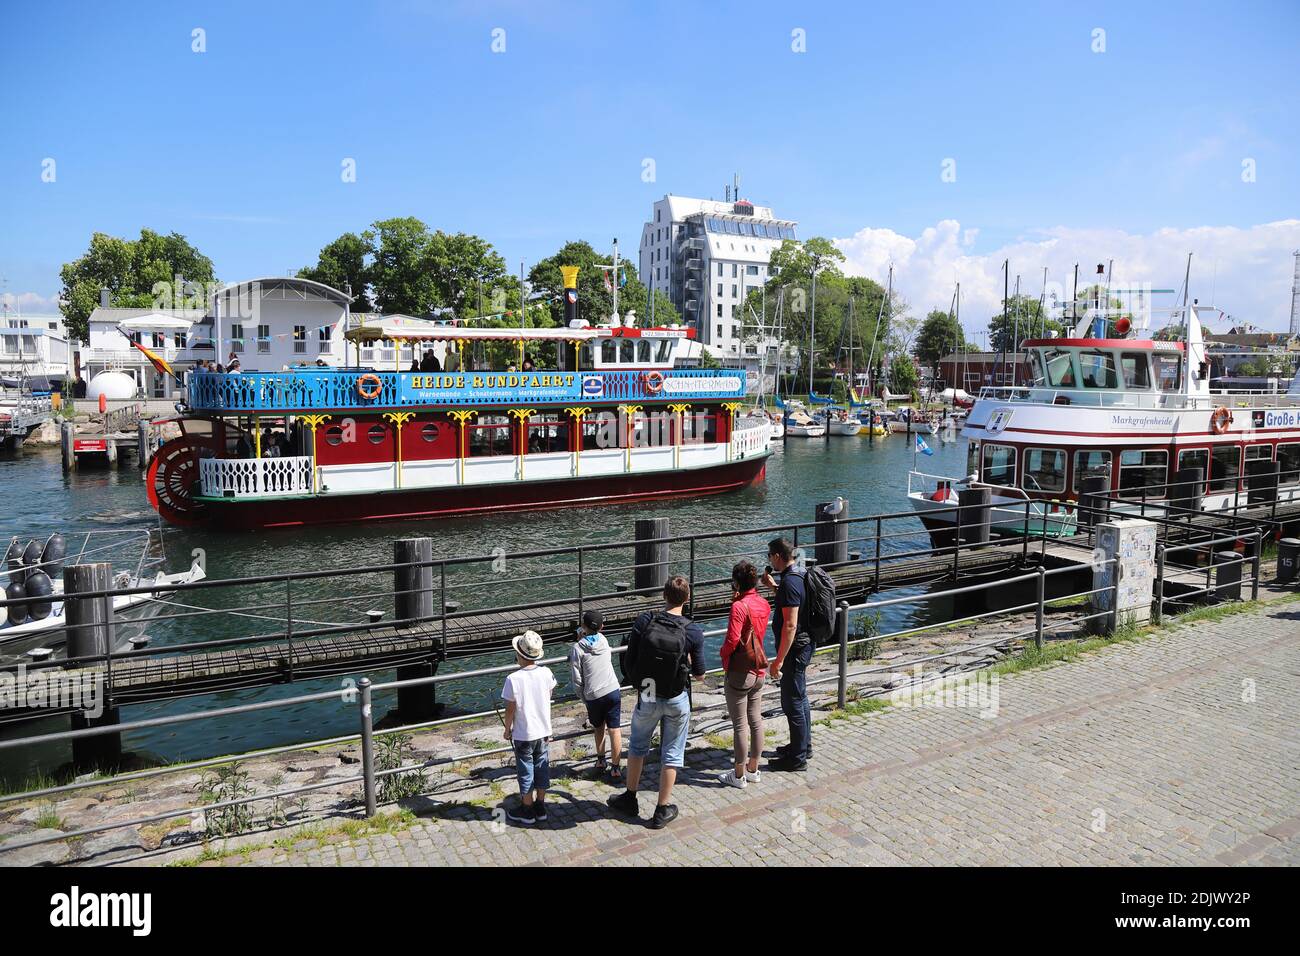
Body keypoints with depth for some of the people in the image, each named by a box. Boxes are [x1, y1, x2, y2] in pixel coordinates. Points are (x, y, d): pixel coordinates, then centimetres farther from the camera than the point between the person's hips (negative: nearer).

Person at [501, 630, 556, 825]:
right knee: (542, 768, 18)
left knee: (525, 772, 11)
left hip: (523, 734, -4)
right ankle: (540, 807, 30)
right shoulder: (546, 673, -10)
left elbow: (510, 710, -14)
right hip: (543, 731, 4)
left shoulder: (513, 679, -22)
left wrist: (507, 729, 3)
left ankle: (527, 811, 24)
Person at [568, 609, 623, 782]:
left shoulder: (577, 648, -7)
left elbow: (577, 680, -7)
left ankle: (601, 761, 30)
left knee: (599, 728, 22)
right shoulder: (603, 639, 3)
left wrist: (584, 699, 8)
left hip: (593, 696, -1)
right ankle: (615, 769, 5)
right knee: (614, 730, 5)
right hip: (613, 691, 1)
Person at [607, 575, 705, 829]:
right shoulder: (693, 632, -16)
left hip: (647, 696, 1)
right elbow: (699, 675, -9)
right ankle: (662, 810, 25)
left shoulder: (644, 622, -15)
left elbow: (628, 663, -10)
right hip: (677, 700, -1)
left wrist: (637, 684, 8)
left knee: (637, 746, 24)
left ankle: (630, 799, 38)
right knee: (671, 755, 15)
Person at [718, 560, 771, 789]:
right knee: (756, 721, 15)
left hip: (740, 673, -8)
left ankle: (739, 775, 12)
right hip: (759, 671, 8)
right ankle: (753, 769, 27)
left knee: (740, 725, 2)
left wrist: (724, 655, -3)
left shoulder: (739, 607, -20)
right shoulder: (764, 604, 3)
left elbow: (732, 639, -24)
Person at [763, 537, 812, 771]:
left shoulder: (789, 583, -24)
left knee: (792, 703, 0)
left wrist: (779, 660, -25)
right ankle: (804, 745, 36)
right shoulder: (799, 574, 6)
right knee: (800, 698, 22)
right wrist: (773, 586, 16)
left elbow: (790, 625, -27)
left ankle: (797, 758, 10)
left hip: (795, 648, -10)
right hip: (804, 644, 10)